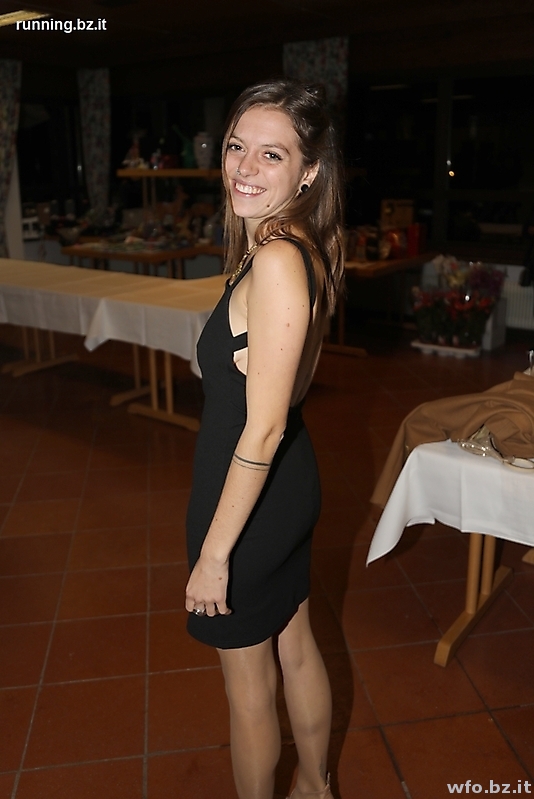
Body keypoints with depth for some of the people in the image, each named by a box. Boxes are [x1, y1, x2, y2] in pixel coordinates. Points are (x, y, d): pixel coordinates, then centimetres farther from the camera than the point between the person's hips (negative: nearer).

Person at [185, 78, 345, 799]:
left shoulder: (276, 260, -26)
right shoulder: (305, 248, 3)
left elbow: (263, 428, -26)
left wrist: (214, 553, -20)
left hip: (253, 495, -9)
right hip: (292, 482, 10)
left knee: (249, 683, 14)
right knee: (296, 648, 27)